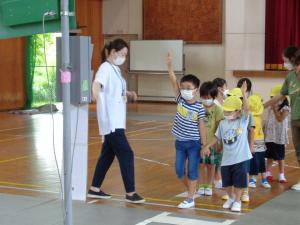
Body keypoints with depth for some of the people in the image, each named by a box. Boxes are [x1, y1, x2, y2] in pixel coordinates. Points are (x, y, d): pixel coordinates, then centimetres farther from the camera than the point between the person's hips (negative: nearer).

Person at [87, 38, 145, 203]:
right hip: (110, 121, -9)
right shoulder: (106, 68, -14)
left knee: (108, 154, 14)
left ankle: (95, 189, 23)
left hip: (116, 120, 9)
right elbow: (97, 83, -34)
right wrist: (95, 94, -54)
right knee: (126, 154, -9)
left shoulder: (115, 69, 13)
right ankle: (130, 193, -4)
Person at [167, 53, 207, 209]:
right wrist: (170, 66, -22)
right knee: (179, 171, 9)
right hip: (180, 142, 4)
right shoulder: (180, 100, -2)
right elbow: (174, 83, -11)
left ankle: (190, 199, 9)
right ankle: (192, 190, 32)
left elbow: (201, 126, -7)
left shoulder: (199, 108, -11)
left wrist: (204, 145, -6)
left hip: (194, 143, -4)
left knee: (192, 171, 3)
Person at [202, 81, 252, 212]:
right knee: (226, 182, 14)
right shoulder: (223, 124, 4)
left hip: (240, 158, -4)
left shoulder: (243, 120, -6)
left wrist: (243, 94, -32)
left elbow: (246, 108, -21)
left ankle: (237, 201, 22)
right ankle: (231, 198, 37)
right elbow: (217, 138, 13)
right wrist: (207, 146, 6)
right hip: (226, 158, 4)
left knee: (238, 182, 4)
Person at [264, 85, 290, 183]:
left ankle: (281, 175, 8)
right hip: (269, 136, 5)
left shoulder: (285, 108, -7)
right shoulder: (271, 108, 10)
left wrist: (275, 109, -18)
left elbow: (280, 119, -21)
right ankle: (268, 174, 17)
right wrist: (263, 130, 8)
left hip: (279, 137, -5)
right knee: (269, 156, 10)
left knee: (280, 157, 1)